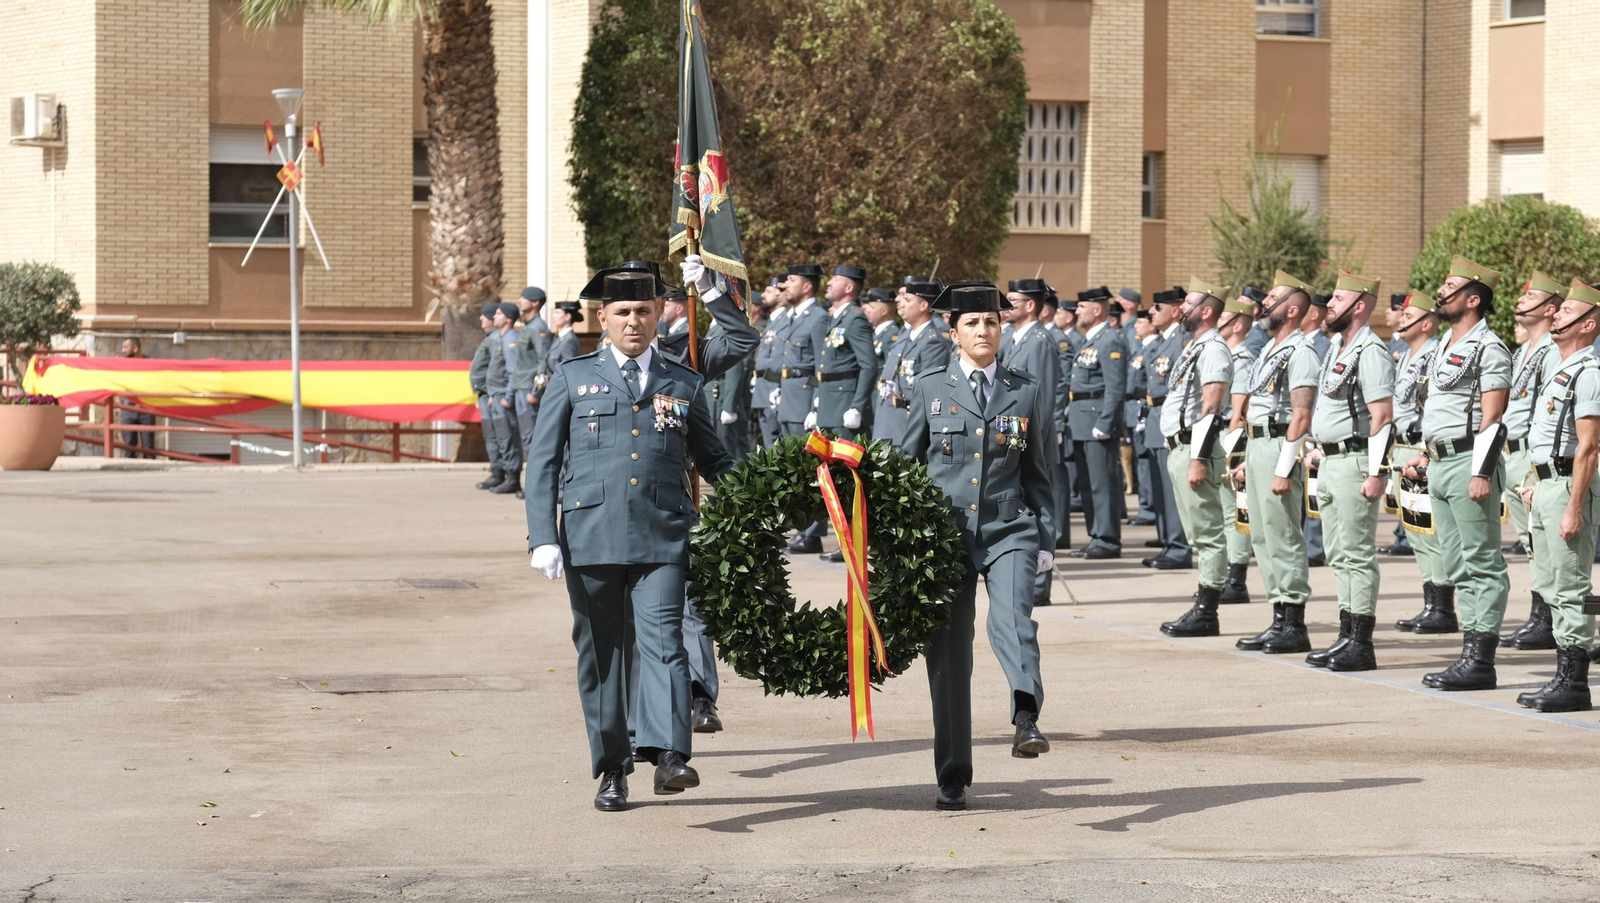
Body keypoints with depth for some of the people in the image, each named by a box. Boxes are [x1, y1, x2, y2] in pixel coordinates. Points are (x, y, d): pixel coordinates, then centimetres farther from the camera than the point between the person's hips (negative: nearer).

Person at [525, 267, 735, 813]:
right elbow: (543, 465, 8)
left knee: (663, 639, -16)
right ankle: (612, 772, 11)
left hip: (662, 540, 0)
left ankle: (669, 756, -25)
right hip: (591, 539, 0)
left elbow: (713, 460, 22)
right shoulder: (572, 379, 11)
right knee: (601, 653, 4)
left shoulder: (684, 385, 15)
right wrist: (542, 537, -3)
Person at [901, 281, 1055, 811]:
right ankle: (952, 780, 11)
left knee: (1011, 617, -29)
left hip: (1008, 530, 0)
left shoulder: (1026, 391, 10)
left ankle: (1026, 722, -49)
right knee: (949, 655, 2)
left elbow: (1036, 473, 15)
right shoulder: (930, 390, 8)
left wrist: (1045, 542, 9)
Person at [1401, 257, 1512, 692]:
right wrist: (1429, 456, 22)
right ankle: (1471, 652, 14)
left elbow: (1492, 418, -17)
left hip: (1469, 464, -10)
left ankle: (1481, 661, -7)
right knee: (1459, 565, 11)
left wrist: (1482, 473, -22)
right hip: (1441, 465, 10)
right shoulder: (1447, 345, 18)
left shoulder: (1488, 349, -11)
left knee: (1483, 564, -6)